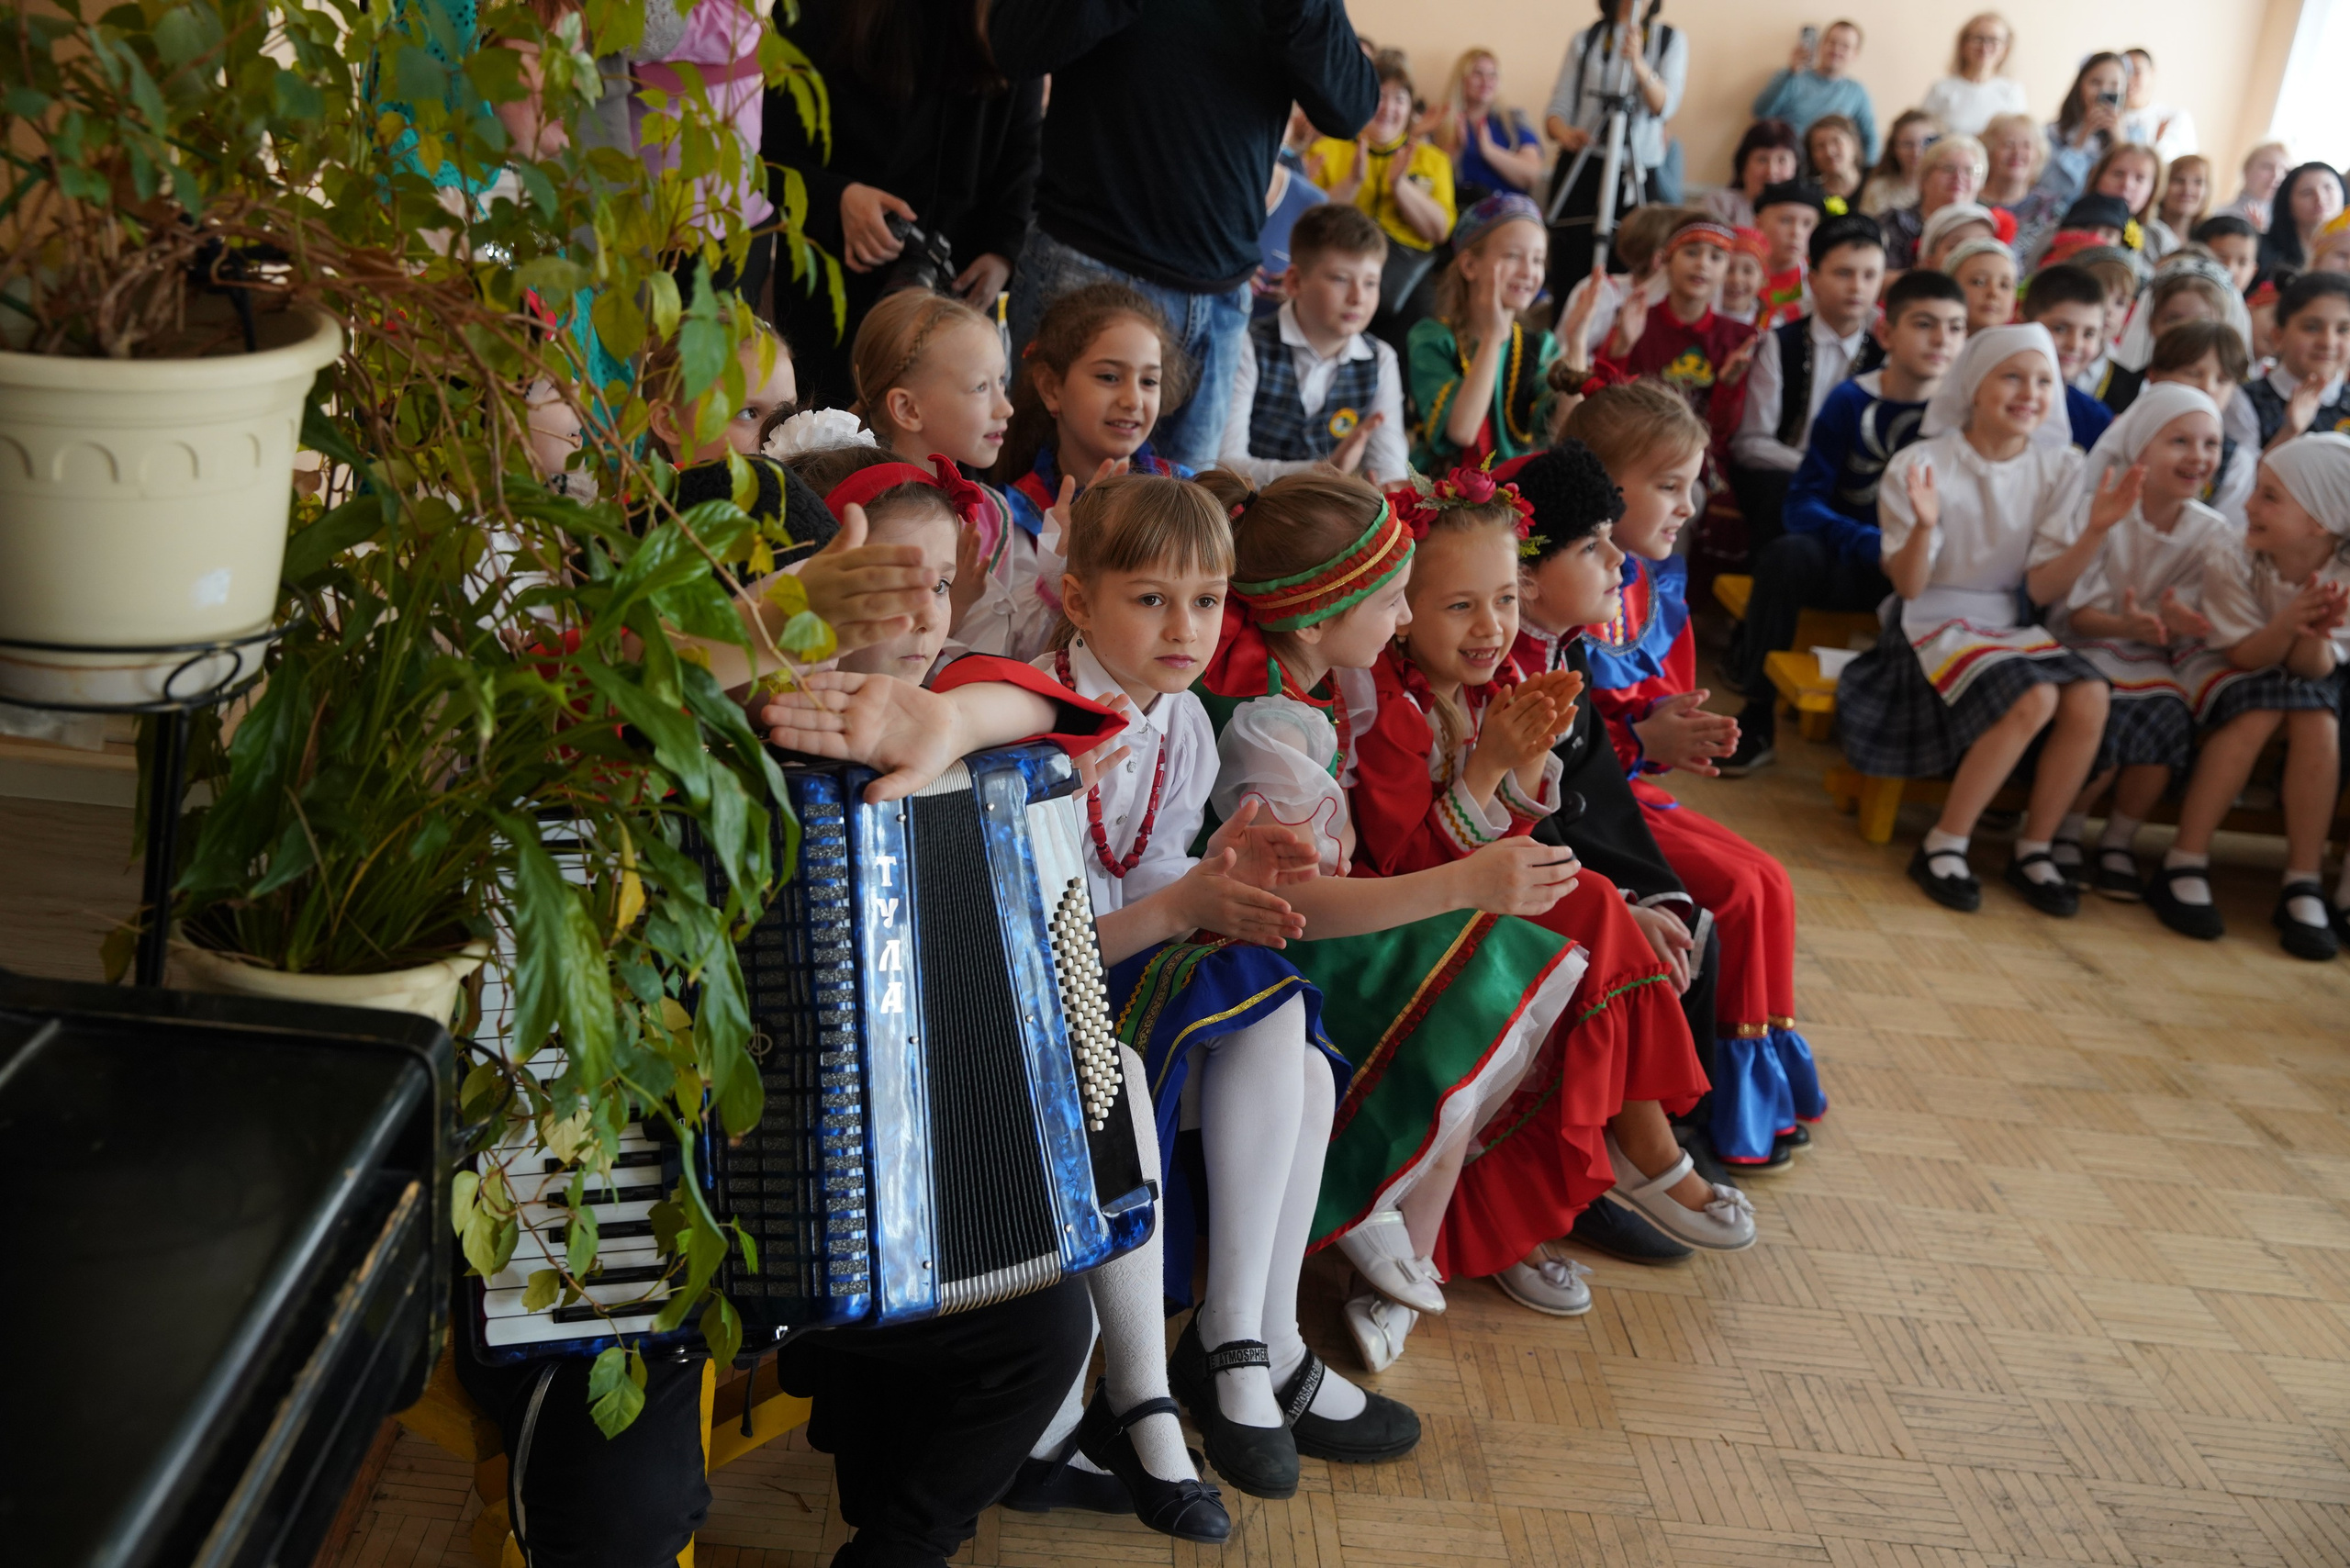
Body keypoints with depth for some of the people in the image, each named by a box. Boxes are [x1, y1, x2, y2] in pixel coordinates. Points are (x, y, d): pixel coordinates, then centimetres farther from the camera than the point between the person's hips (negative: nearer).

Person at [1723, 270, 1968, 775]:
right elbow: (1802, 505, -10)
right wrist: (1875, 546, -25)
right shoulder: (1851, 402, -4)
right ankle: (1759, 717, -19)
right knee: (1787, 555, -31)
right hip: (1849, 561, 0)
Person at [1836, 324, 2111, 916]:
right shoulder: (1922, 465, -9)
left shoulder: (2059, 468, 3)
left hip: (2013, 622, 5)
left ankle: (2034, 849, -7)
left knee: (2089, 698, -25)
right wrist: (1924, 526, -30)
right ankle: (1942, 848, -17)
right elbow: (1909, 587, -11)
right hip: (1937, 623, -4)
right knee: (2033, 698, -30)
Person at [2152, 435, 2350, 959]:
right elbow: (2245, 655, -19)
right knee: (2261, 710, -34)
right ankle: (2184, 868, -30)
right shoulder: (2229, 555, -19)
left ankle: (2303, 887, -24)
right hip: (2229, 674, -2)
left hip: (2303, 681, 2)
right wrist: (2288, 622, -40)